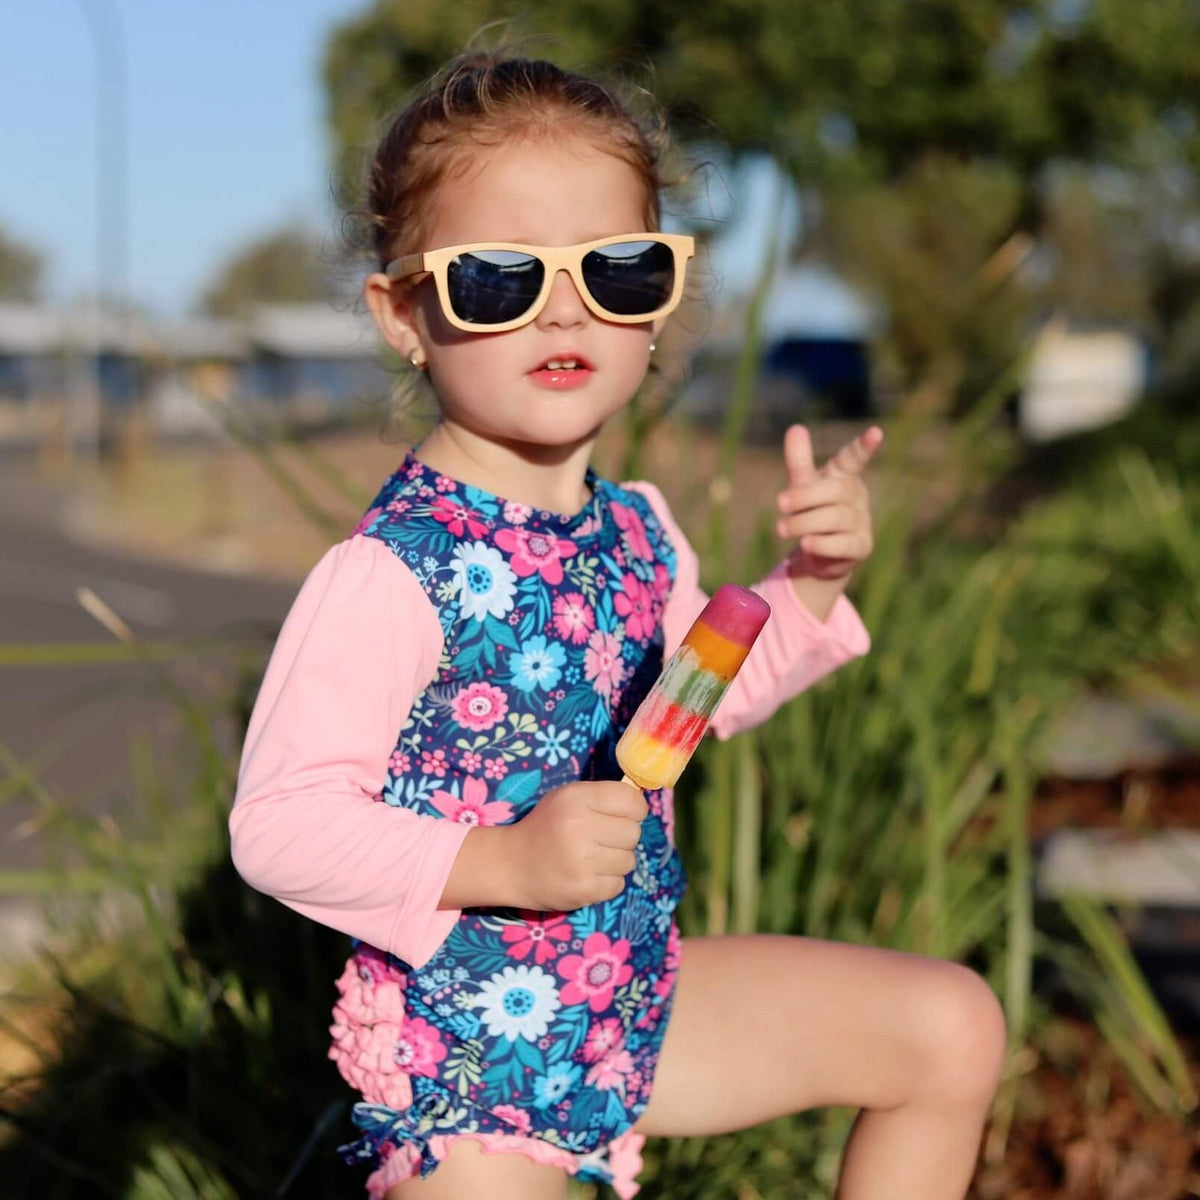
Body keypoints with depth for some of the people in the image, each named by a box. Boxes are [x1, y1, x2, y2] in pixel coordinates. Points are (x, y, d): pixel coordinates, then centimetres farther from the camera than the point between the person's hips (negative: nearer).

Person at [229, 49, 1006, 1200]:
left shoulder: (641, 531, 1)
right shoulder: (388, 574, -25)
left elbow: (706, 694, 19)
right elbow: (276, 823, -27)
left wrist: (810, 582, 4)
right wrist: (506, 862, -34)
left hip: (640, 991, 8)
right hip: (465, 1056, -7)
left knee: (954, 1026, 10)